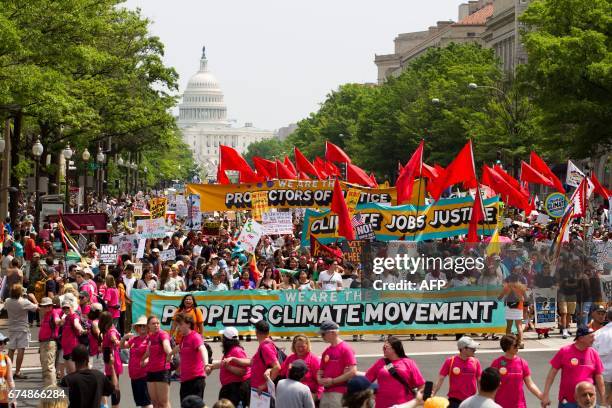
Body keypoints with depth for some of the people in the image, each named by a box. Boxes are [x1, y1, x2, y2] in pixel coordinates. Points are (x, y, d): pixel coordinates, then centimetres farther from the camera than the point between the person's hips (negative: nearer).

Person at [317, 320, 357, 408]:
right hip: (326, 392, 8)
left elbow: (353, 372, -15)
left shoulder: (345, 348, -7)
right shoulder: (326, 351, 17)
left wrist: (332, 381, -13)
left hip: (339, 393, -8)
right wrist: (320, 380, 1)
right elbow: (320, 372, 25)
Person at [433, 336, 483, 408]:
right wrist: (432, 394, -14)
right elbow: (440, 380, -6)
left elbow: (479, 381, 8)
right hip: (455, 401, -3)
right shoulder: (450, 361, -7)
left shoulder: (475, 362, 2)